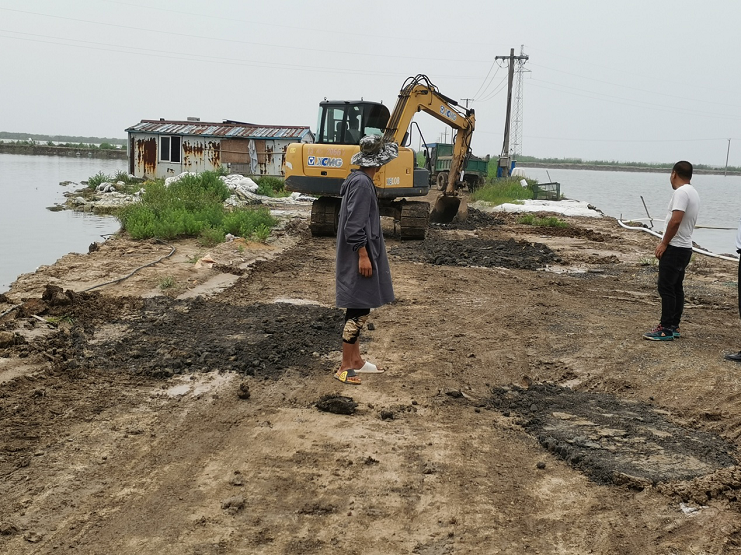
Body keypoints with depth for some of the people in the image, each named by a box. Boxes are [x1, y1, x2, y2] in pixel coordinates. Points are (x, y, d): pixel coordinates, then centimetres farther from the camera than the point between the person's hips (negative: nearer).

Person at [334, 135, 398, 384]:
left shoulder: (358, 180, 12)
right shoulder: (362, 183, -18)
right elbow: (354, 225, -22)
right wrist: (363, 255, -20)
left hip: (359, 255, 10)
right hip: (359, 257, -10)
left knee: (358, 309, 15)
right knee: (358, 310, -5)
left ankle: (356, 360, 24)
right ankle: (345, 367, 2)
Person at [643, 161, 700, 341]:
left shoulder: (681, 192, -16)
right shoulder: (693, 193, 14)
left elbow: (676, 220, -25)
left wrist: (664, 243, -16)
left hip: (674, 249, -10)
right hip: (685, 247, 10)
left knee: (666, 288, -7)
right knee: (676, 288, 13)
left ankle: (666, 329, -6)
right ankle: (674, 326, 18)